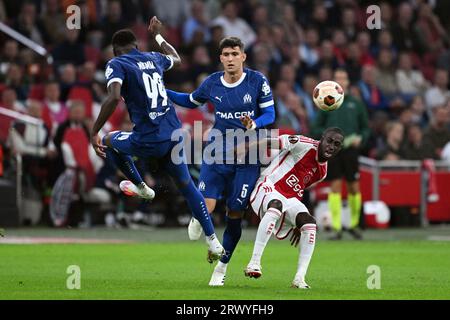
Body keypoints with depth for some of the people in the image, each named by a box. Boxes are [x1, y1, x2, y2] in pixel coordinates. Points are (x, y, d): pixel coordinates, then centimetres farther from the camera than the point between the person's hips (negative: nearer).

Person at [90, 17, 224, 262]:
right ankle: (212, 240, 14)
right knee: (186, 185, 18)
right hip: (174, 135, 6)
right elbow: (176, 59, 41)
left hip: (149, 140, -6)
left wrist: (95, 132, -17)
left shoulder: (117, 65, -4)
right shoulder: (152, 58, 16)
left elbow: (114, 97, -22)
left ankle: (139, 186, 34)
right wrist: (157, 36, 55)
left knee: (108, 142, 24)